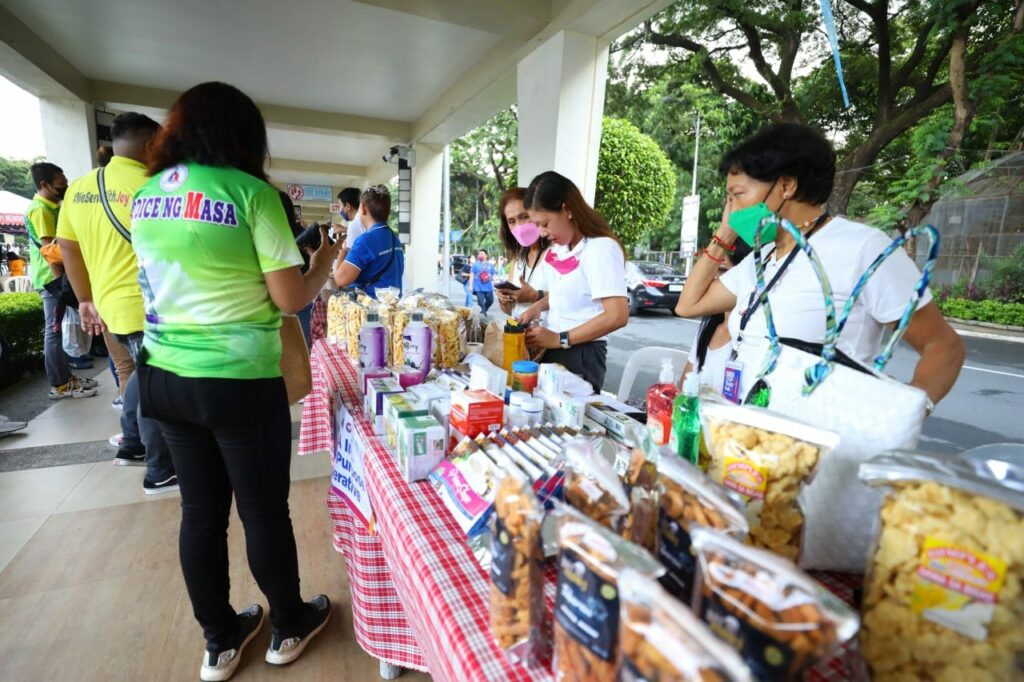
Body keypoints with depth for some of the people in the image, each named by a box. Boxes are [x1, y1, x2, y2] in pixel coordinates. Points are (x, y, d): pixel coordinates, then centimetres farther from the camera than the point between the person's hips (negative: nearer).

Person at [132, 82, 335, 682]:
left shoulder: (145, 196, 8)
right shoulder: (251, 192, -13)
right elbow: (290, 300, -12)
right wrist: (324, 262, 4)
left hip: (166, 378, 7)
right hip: (239, 384, -6)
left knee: (201, 511, 17)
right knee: (265, 512, 11)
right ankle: (289, 627, 34)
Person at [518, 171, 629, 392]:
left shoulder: (601, 248, -16)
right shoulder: (560, 248, 9)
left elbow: (617, 316, -23)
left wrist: (560, 339, -18)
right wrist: (539, 306, 6)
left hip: (581, 353, -8)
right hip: (551, 348, 8)